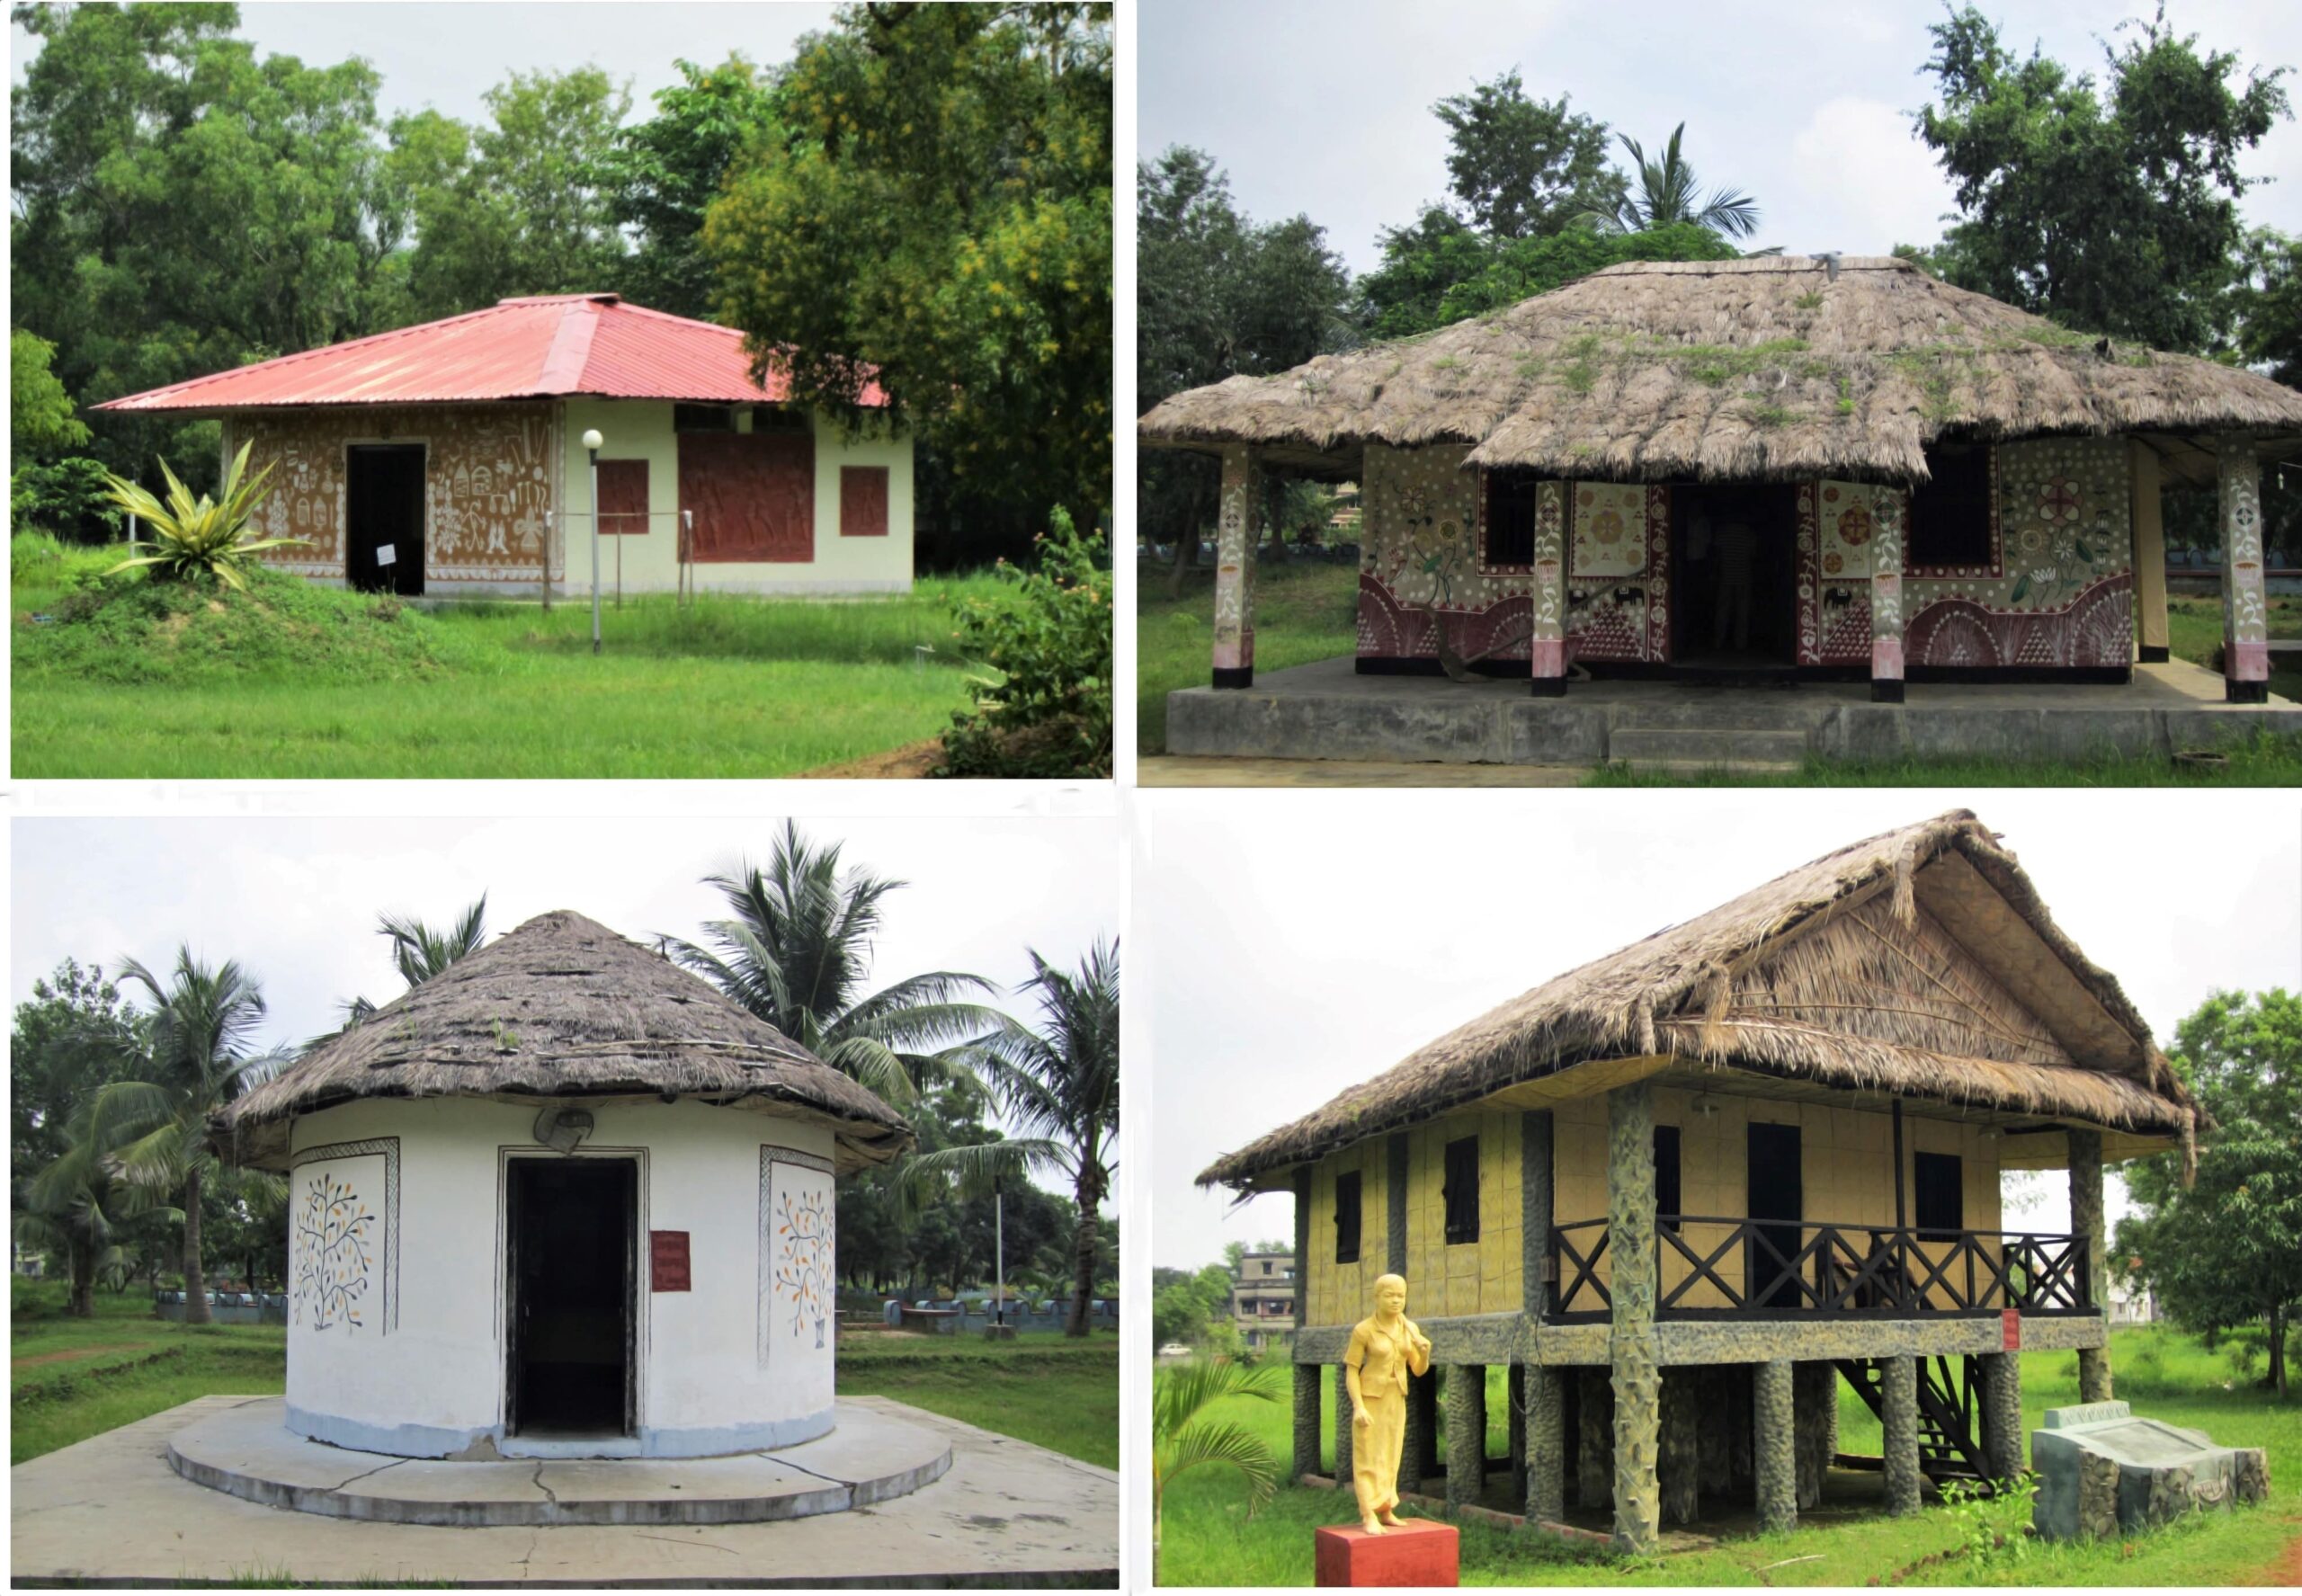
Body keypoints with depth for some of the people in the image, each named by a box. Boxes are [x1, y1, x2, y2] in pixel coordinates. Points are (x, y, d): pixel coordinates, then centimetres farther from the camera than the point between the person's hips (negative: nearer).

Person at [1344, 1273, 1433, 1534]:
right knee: (1368, 1456, -7)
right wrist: (1358, 1407, -20)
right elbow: (1351, 1370, -12)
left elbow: (1419, 1370, 5)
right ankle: (1368, 1517, -10)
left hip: (1396, 1400, 5)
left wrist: (1425, 1353, -17)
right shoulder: (1363, 1330, -13)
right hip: (1369, 1397, -5)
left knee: (1389, 1456, 9)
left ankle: (1385, 1511, 16)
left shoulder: (1410, 1329, 2)